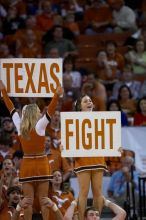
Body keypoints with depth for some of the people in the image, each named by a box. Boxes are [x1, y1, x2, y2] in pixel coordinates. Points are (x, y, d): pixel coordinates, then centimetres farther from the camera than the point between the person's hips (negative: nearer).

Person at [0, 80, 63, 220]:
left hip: (26, 165, 3)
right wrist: (56, 96, -31)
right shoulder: (39, 125, -10)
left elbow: (11, 109, 10)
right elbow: (50, 111, -21)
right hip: (41, 164, -3)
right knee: (43, 200, -1)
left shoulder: (20, 126, 1)